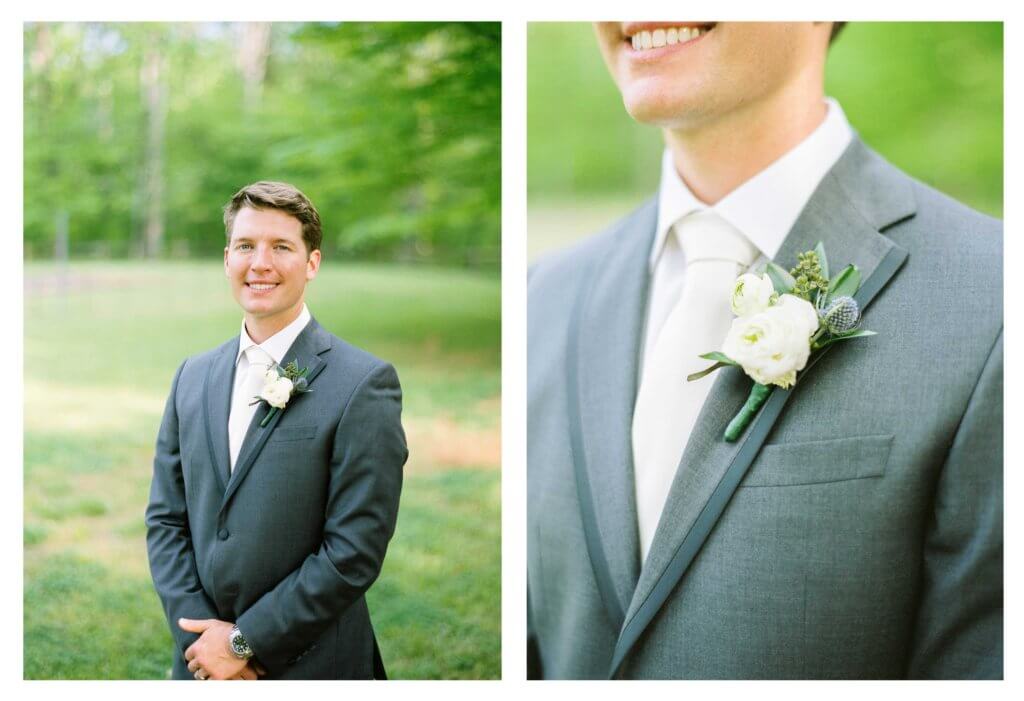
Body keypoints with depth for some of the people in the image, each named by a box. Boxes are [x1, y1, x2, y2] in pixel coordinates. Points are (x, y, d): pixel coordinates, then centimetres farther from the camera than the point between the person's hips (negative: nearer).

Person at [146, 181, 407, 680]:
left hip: (309, 667, -4)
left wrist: (245, 640, -13)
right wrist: (197, 631, -7)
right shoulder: (192, 376, 5)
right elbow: (165, 517, 6)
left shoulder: (364, 382, -13)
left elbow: (355, 550, -16)